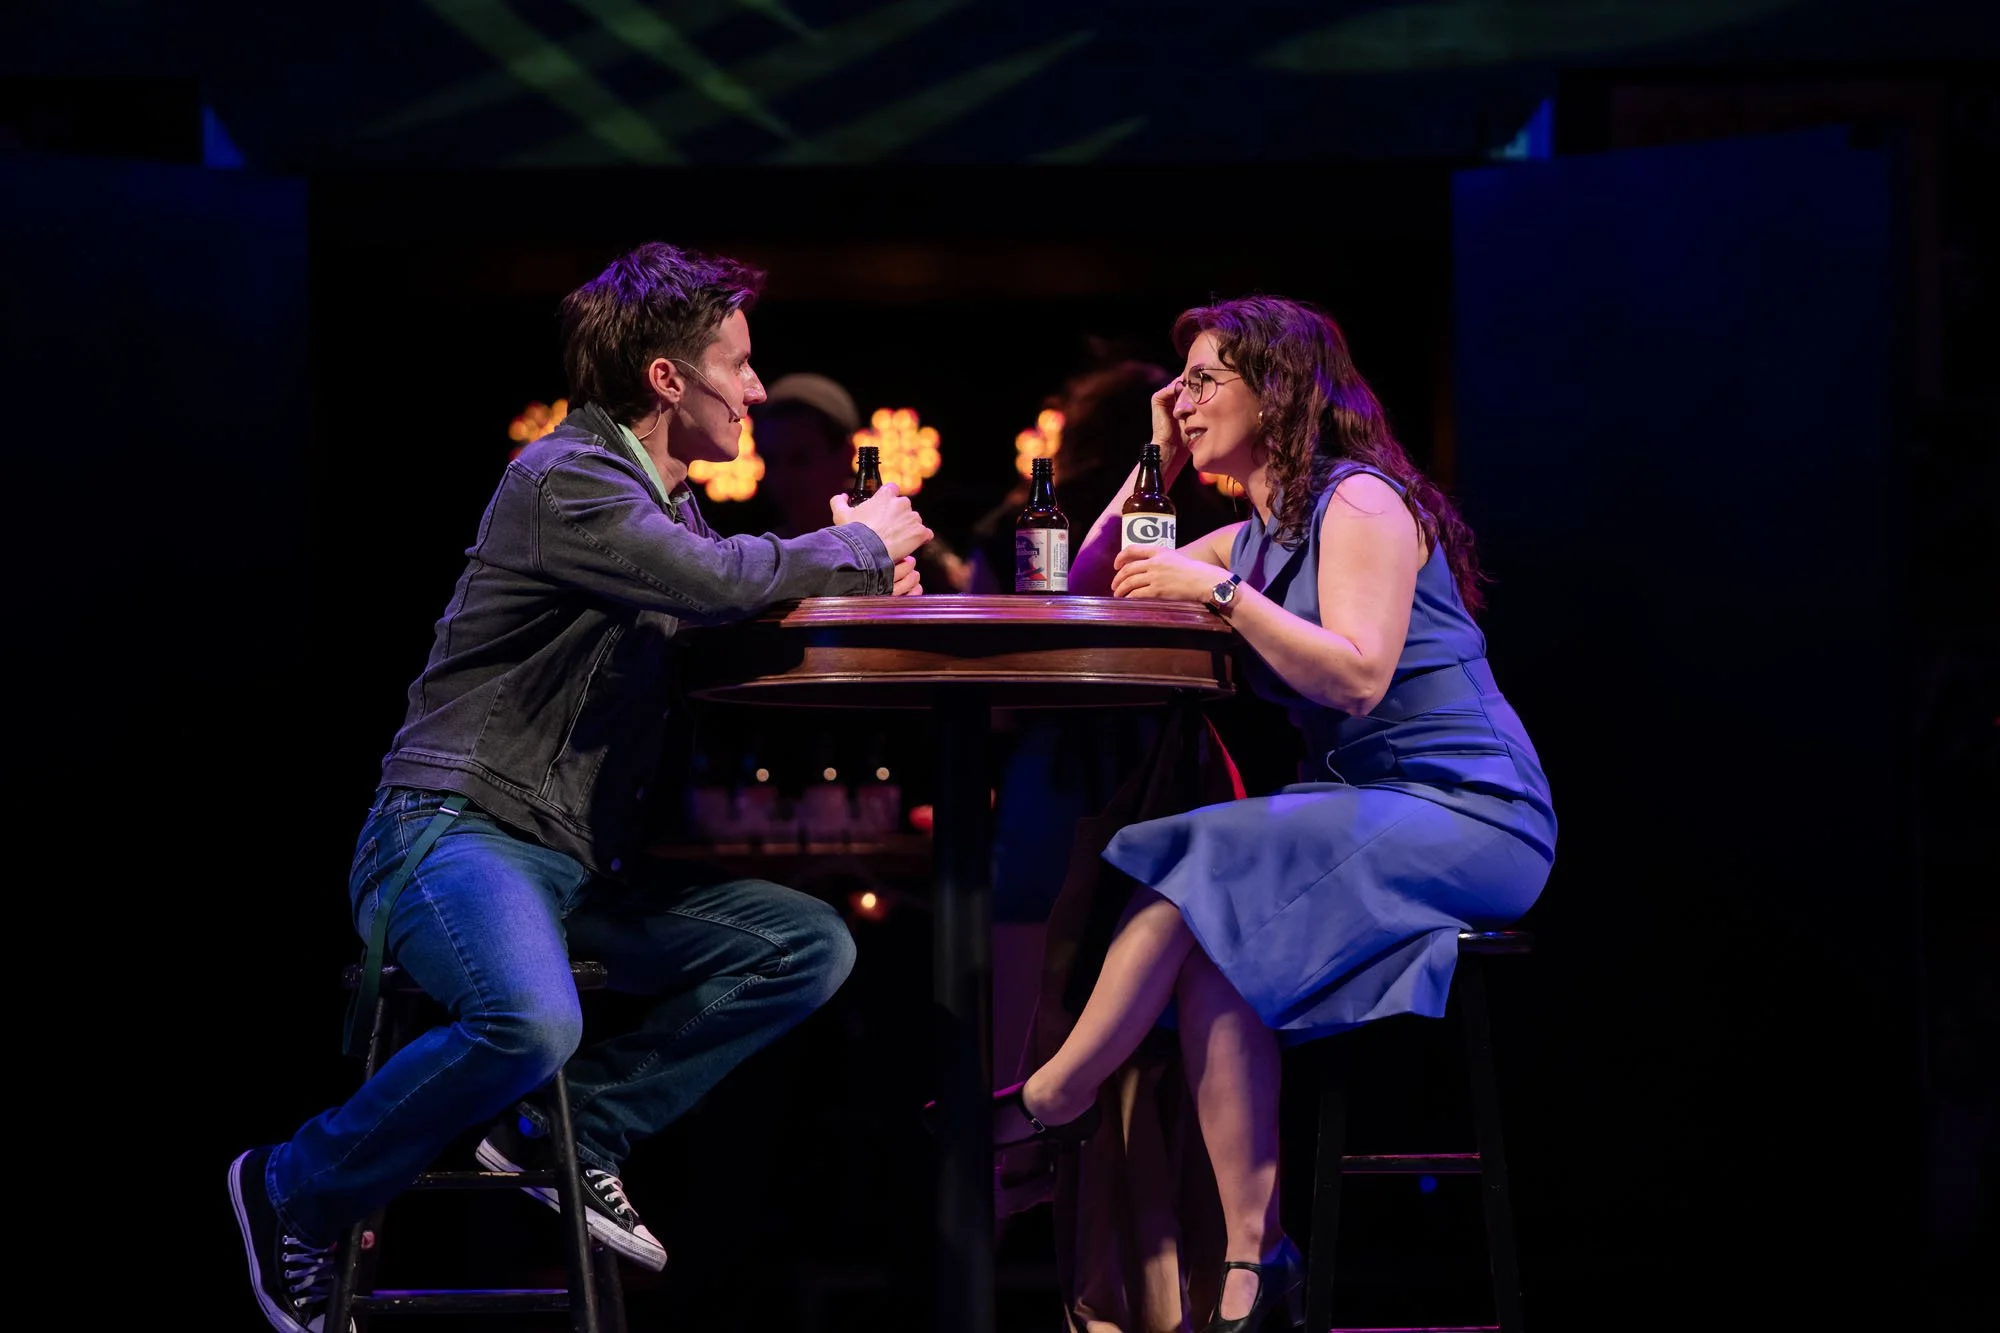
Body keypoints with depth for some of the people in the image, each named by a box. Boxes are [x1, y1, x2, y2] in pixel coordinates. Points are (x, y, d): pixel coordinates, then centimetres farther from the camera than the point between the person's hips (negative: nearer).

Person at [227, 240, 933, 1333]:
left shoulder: (666, 506, 20)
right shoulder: (566, 479, -11)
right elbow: (716, 583, -24)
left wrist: (858, 574, 4)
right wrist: (857, 547, -7)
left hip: (587, 870, 9)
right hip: (458, 831, -9)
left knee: (812, 947, -6)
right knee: (532, 1026, -36)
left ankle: (572, 1129, -3)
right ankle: (297, 1191, -10)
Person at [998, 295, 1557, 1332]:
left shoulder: (1360, 503, -7)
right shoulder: (1255, 536, 19)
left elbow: (1357, 679, -21)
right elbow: (1088, 596, 24)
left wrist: (1220, 590, -21)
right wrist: (1156, 465, 18)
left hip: (1463, 817, -7)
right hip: (1357, 808, 7)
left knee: (1206, 868, -28)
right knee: (1214, 943, -23)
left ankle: (1052, 1099, -16)